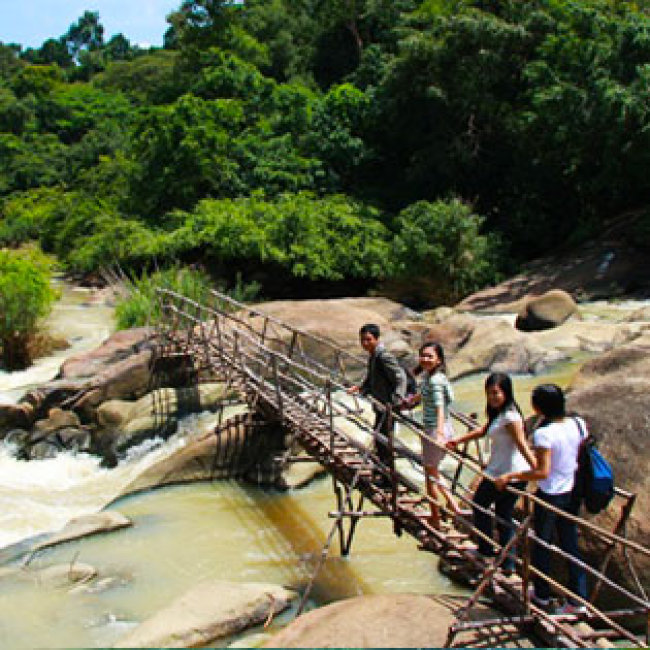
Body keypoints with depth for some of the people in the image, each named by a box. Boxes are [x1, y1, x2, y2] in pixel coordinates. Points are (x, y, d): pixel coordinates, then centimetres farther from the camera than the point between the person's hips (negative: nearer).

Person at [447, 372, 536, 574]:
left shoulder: (510, 416, -20)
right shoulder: (498, 414, 9)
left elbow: (523, 447, -27)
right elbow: (484, 430, 24)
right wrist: (458, 440, 25)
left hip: (504, 474, -9)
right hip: (517, 475, 9)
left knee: (479, 505, 12)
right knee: (504, 514, 17)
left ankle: (486, 551, 23)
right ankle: (508, 563, 22)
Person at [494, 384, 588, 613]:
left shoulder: (543, 433, -24)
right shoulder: (578, 424, -5)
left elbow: (542, 472, -26)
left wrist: (510, 476, -20)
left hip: (549, 496, -6)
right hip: (572, 493, 6)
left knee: (542, 545, 14)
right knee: (571, 546, 16)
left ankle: (542, 594, 30)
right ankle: (578, 599, 20)